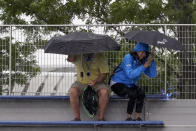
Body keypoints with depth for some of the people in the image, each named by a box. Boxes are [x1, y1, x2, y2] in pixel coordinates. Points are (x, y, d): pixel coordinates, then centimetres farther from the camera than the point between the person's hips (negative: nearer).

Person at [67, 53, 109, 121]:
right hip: (81, 83, 1)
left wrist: (95, 81, -23)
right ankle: (77, 117, -24)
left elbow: (103, 74, -6)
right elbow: (70, 59, -22)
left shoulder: (100, 57, -5)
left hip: (96, 83, -1)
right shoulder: (78, 56, -1)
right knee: (73, 91, -30)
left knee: (104, 92, -32)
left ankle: (101, 118, -21)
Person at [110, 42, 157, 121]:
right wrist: (144, 66, -34)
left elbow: (153, 75, -8)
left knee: (141, 93, -25)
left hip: (130, 85, 6)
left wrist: (151, 61, -19)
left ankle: (137, 117, -20)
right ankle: (129, 118, -20)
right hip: (118, 84, -6)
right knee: (133, 94, -32)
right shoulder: (128, 58, -20)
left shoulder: (142, 60, -1)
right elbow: (130, 74, -33)